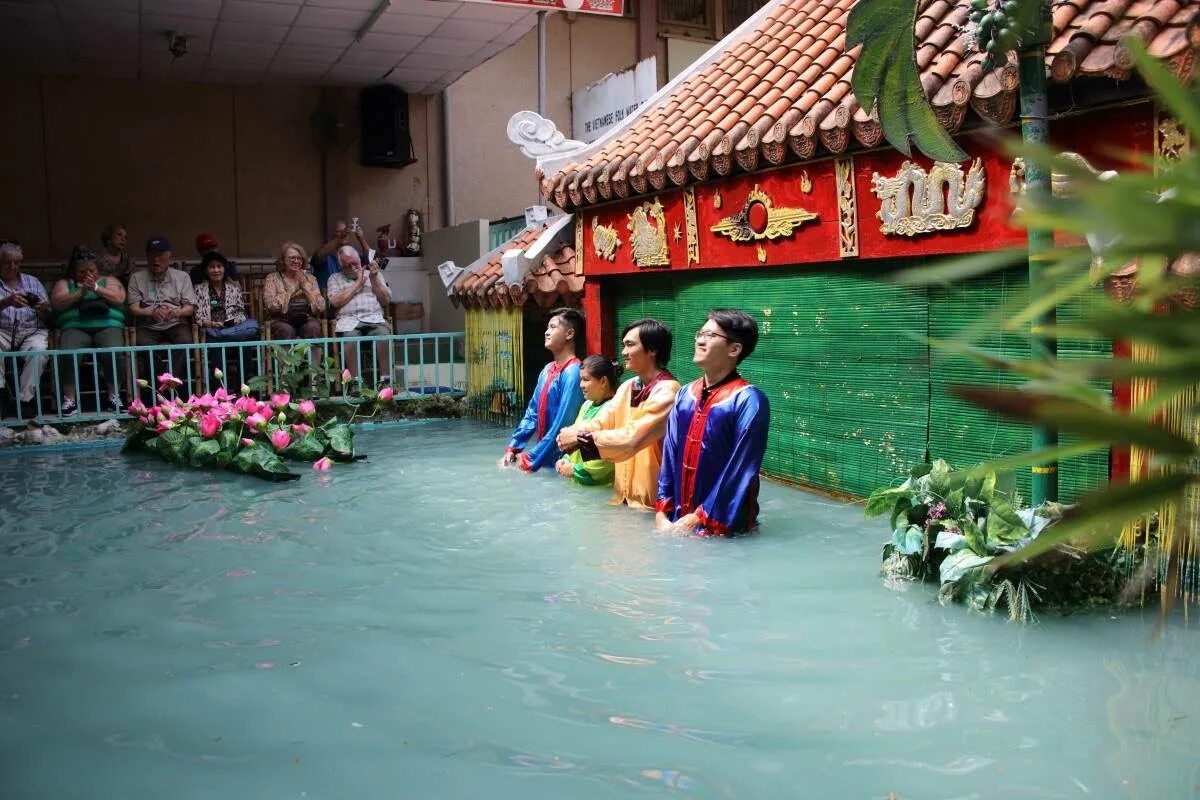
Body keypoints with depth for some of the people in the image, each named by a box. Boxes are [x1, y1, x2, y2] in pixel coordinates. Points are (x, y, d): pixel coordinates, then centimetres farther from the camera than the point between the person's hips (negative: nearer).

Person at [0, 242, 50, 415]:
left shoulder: (33, 282, 16)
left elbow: (47, 317, 9)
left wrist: (43, 310, -16)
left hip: (32, 331, 1)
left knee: (38, 350, -32)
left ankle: (24, 399, -28)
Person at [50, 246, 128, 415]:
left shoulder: (109, 280, 21)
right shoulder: (64, 283, 22)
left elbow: (119, 299, 2)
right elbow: (57, 303, 3)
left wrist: (96, 288, -8)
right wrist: (81, 292, -8)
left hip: (107, 326, -1)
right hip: (75, 327, 1)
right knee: (67, 354, -32)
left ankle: (114, 396, -20)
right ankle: (69, 399, -22)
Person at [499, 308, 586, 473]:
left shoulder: (572, 372, -18)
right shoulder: (547, 370, 9)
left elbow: (563, 424, -22)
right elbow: (532, 413, 13)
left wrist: (531, 458, -19)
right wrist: (513, 447, 4)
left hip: (560, 462, -7)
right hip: (543, 458, 7)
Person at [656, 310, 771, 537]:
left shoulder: (748, 401, -15)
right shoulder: (684, 395, 6)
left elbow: (741, 472, -18)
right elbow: (669, 456, 6)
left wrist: (699, 520, -16)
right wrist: (662, 512, -4)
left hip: (725, 529, -6)